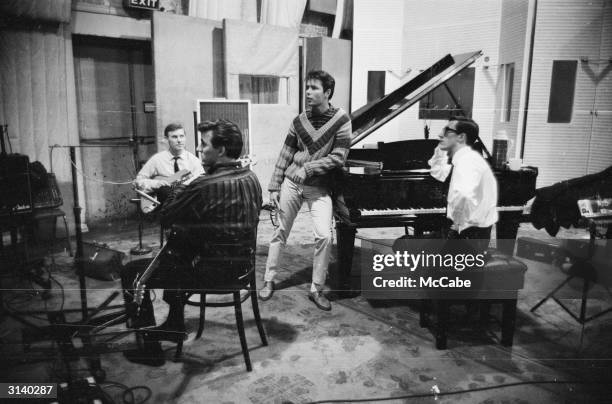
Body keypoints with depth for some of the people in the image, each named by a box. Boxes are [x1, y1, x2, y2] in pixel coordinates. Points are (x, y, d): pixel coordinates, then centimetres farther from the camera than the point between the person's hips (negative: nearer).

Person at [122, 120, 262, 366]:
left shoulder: (205, 186, -27)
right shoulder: (251, 178, 0)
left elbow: (165, 217, -13)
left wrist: (181, 183, -2)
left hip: (210, 271, -9)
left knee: (131, 274, 8)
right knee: (176, 245, 34)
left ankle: (150, 349, 17)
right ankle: (175, 326, 42)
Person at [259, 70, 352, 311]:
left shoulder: (342, 120, -5)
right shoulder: (299, 121, 3)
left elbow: (338, 158, -11)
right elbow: (285, 156, 6)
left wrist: (307, 169, -16)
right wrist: (274, 187, 3)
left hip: (319, 188, -2)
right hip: (291, 183, 3)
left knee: (324, 236, -13)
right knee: (281, 232, 9)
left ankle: (317, 289, 4)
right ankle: (269, 281, 24)